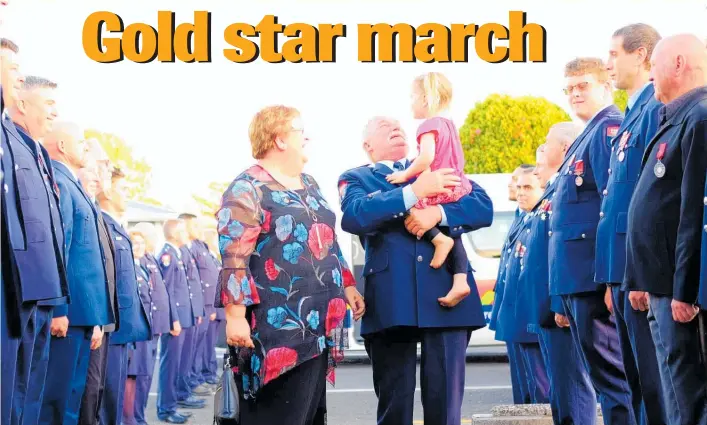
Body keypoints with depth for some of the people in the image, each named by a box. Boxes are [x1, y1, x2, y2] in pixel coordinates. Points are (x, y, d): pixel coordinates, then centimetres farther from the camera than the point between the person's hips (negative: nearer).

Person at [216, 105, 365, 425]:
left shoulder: (309, 185, 18)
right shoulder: (247, 189, -9)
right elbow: (233, 256, -16)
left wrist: (348, 284, 18)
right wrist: (235, 314, -22)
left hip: (319, 324, 9)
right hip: (278, 328, -8)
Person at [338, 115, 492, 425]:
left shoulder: (440, 169, 21)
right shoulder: (355, 178, 14)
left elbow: (484, 207, 6)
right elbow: (354, 217, -9)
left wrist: (438, 213, -12)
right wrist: (415, 192, -15)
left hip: (447, 294, 2)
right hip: (392, 302, -1)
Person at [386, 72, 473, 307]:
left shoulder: (429, 125, -11)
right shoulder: (449, 124, 17)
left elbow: (427, 158, -25)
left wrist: (405, 175, -15)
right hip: (457, 187, 9)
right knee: (453, 233, 12)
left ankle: (439, 239, -15)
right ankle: (460, 281, 0)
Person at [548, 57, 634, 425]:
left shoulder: (608, 129, -7)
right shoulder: (584, 139, 23)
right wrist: (563, 299, 22)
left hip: (594, 277, -10)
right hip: (577, 282, 10)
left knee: (611, 376, -9)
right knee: (604, 378, 11)